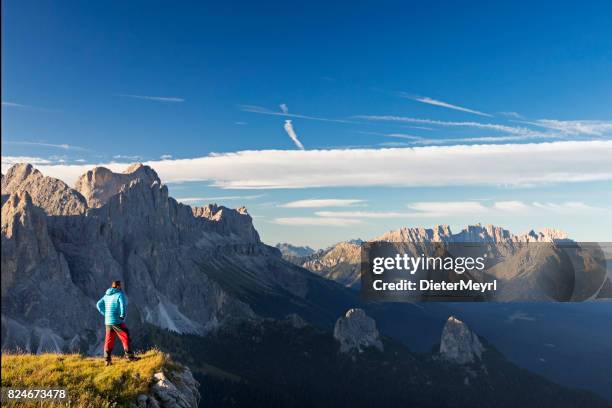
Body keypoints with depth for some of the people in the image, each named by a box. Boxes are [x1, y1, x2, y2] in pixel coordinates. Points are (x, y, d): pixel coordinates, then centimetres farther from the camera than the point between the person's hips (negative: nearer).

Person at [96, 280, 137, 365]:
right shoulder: (120, 294, -10)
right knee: (126, 338, 1)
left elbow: (99, 304, 14)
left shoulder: (107, 295, 13)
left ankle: (107, 360, 13)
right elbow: (123, 306, -22)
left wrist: (105, 314, 11)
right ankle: (130, 356, 0)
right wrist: (122, 316, -9)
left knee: (109, 340, 11)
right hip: (117, 321, -7)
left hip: (108, 322, 7)